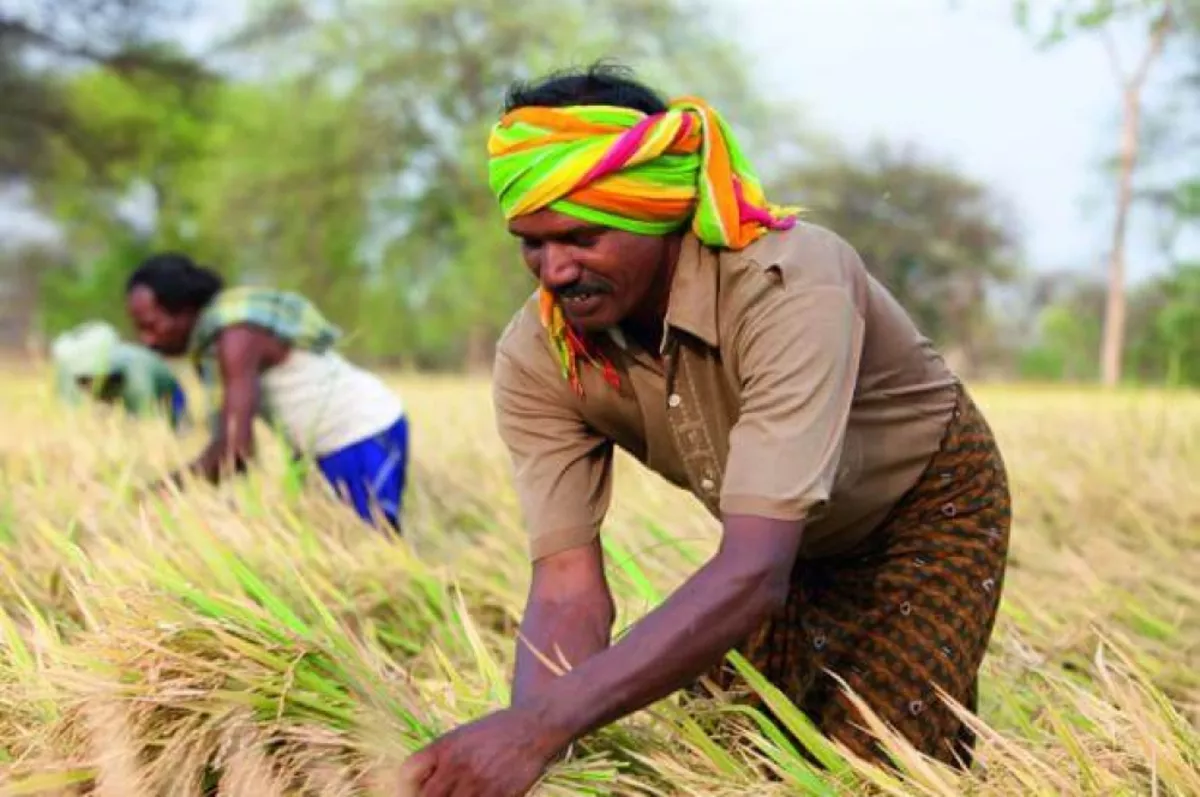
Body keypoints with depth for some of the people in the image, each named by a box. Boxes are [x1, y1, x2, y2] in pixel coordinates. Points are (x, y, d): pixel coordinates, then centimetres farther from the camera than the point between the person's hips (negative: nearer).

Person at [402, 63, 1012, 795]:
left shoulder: (787, 288, -40)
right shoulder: (536, 360, -22)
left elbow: (755, 573, -48)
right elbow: (568, 581, -25)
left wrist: (544, 727, -57)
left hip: (931, 505, -4)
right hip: (781, 537, 5)